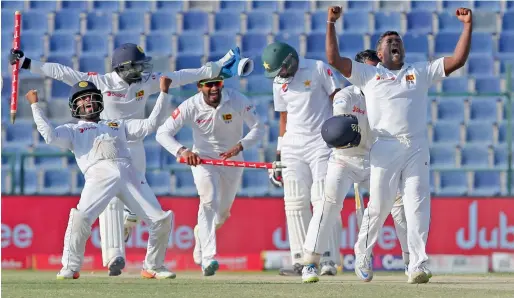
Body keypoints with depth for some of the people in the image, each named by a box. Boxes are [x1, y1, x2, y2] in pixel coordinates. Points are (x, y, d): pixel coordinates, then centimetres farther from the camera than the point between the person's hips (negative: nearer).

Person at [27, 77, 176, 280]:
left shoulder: (118, 125, 35)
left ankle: (153, 267, 11)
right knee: (81, 217, -27)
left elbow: (150, 125, 27)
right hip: (99, 175, -3)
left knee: (161, 220, -6)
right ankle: (70, 268, -13)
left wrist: (163, 93, 24)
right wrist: (35, 105, 7)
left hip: (129, 174, 3)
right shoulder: (72, 130, 26)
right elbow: (50, 136, 5)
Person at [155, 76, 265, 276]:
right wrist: (181, 151, -44)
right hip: (202, 159, -3)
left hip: (232, 160, 3)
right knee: (209, 201, -25)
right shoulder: (191, 106, -22)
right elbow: (162, 133, -25)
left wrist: (240, 146, -34)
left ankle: (201, 233, 48)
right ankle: (208, 258, -29)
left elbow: (258, 128, -15)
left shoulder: (237, 101, -19)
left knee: (223, 212, 13)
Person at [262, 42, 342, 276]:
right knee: (295, 203, -3)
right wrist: (279, 155, 14)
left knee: (323, 201, -13)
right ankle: (301, 262, -1)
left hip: (321, 142, -5)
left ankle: (329, 260, -14)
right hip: (293, 146, 5)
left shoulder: (318, 69, -5)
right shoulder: (279, 83, 11)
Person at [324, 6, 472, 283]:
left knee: (418, 207, -8)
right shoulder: (369, 74, 14)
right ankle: (362, 255, 21)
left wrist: (467, 26, 5)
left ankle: (417, 266, -11)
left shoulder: (420, 72, 18)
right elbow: (334, 59, 6)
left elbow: (457, 60, 12)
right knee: (378, 206, -1)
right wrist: (331, 24, -1)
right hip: (385, 147, -1)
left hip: (417, 149, 1)